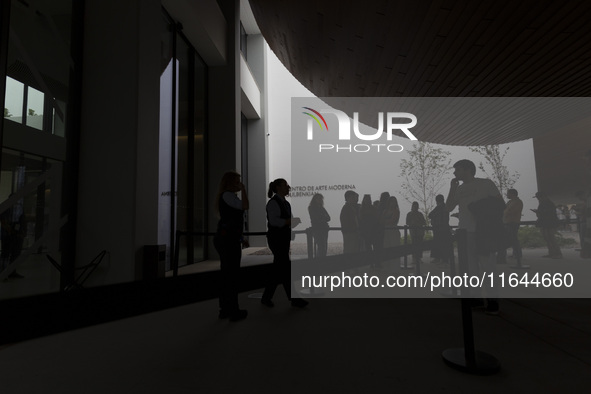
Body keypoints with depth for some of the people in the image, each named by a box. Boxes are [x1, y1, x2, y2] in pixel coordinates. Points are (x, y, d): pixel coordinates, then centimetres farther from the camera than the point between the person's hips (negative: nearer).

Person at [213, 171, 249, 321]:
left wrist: (240, 238, 23)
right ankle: (234, 311, 3)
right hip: (229, 240, -10)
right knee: (232, 275, -5)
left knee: (226, 275, 13)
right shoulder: (227, 195, -10)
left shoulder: (229, 196, 20)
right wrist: (243, 189, -6)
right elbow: (245, 206, -21)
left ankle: (224, 309, 22)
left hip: (226, 239, 10)